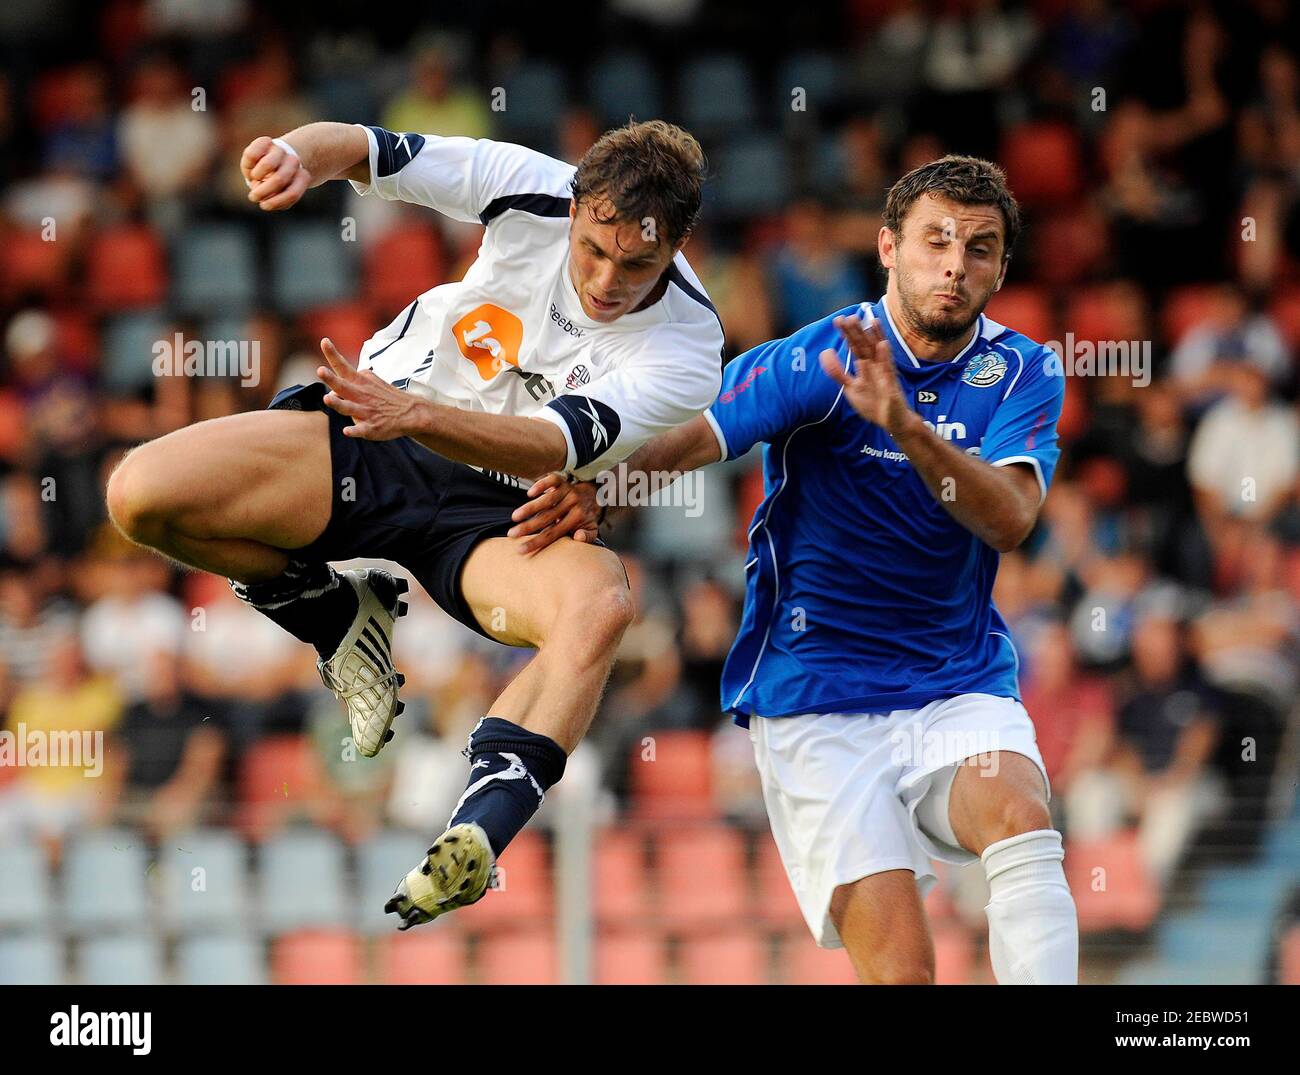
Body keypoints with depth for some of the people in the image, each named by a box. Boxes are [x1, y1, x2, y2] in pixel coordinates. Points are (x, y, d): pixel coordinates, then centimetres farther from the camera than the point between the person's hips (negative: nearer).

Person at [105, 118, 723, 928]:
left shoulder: (686, 351, -20)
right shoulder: (536, 192, -13)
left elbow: (554, 447, -31)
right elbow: (366, 150, -9)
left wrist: (416, 415, -48)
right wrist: (300, 155, -34)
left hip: (498, 516, -3)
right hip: (370, 443, 3)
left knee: (601, 604, -37)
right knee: (140, 497, -18)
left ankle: (479, 831, -47)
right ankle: (339, 616, 10)